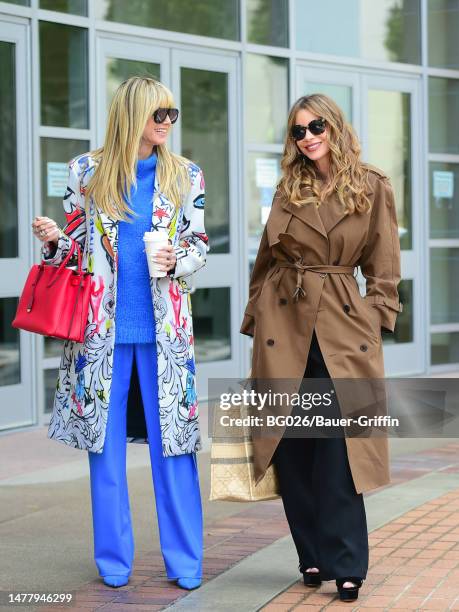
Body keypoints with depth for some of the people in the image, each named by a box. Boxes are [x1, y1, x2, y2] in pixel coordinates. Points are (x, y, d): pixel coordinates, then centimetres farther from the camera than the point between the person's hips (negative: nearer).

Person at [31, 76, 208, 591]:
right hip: (102, 329, 0)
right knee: (105, 443, 4)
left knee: (172, 440, -1)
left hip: (164, 329, 0)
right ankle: (114, 560, 14)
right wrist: (54, 240, -12)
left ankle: (184, 561, 8)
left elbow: (199, 244, 10)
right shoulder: (87, 172, 4)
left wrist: (176, 261, -10)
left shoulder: (185, 176, 6)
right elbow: (75, 246, 9)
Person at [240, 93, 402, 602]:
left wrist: (375, 318, -3)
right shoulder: (289, 190, 9)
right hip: (285, 323, 3)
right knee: (292, 446, 3)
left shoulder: (373, 188, 2)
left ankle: (345, 564, -3)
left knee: (339, 445, -9)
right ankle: (313, 556, 14)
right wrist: (255, 321, 11)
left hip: (343, 325, -3)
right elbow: (265, 263, 15)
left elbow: (382, 269, 5)